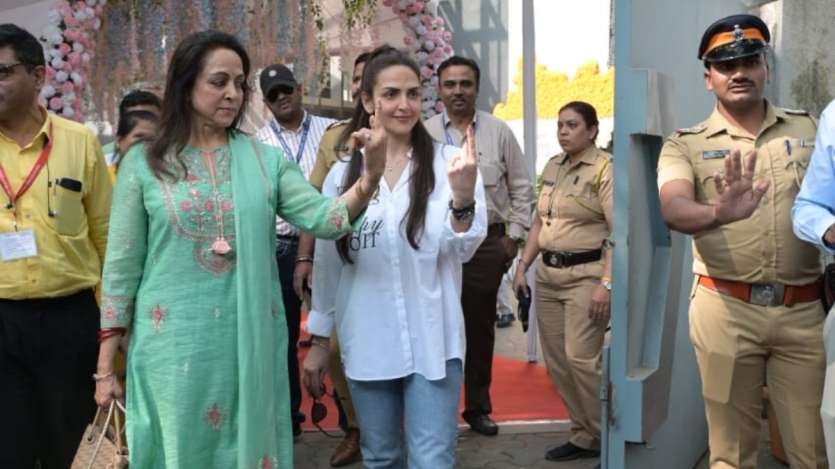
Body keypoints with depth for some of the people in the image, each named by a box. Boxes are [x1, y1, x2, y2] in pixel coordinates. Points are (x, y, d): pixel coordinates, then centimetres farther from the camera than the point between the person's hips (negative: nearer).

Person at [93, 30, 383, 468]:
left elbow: (322, 217, -10)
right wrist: (105, 366, 1)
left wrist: (369, 179, -29)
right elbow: (122, 267, 1)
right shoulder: (144, 163, -1)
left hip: (251, 342, 1)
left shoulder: (267, 160, 2)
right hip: (174, 345, -1)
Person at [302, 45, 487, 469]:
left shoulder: (448, 162, -5)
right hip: (367, 344, 3)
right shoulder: (343, 173, 1)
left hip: (431, 342, -2)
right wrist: (318, 341, 11)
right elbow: (327, 263, 8)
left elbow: (461, 250, -11)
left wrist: (462, 196, -31)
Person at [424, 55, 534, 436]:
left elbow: (521, 187, 8)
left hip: (487, 242, 1)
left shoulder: (499, 132, 4)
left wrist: (513, 235, 3)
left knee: (480, 328, 10)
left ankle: (478, 407, 25)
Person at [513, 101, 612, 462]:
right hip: (548, 273, 7)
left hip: (585, 275, -7)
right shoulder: (552, 166, 12)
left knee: (581, 359, -10)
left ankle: (606, 438, 10)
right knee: (556, 361, 9)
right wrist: (523, 265, 12)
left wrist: (607, 284, -21)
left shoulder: (605, 169, -9)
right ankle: (583, 435, 22)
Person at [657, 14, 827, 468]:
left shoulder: (809, 130, 9)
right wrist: (720, 213, -38)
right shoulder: (685, 144, 1)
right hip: (726, 308, -2)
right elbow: (673, 208, -18)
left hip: (802, 309, 2)